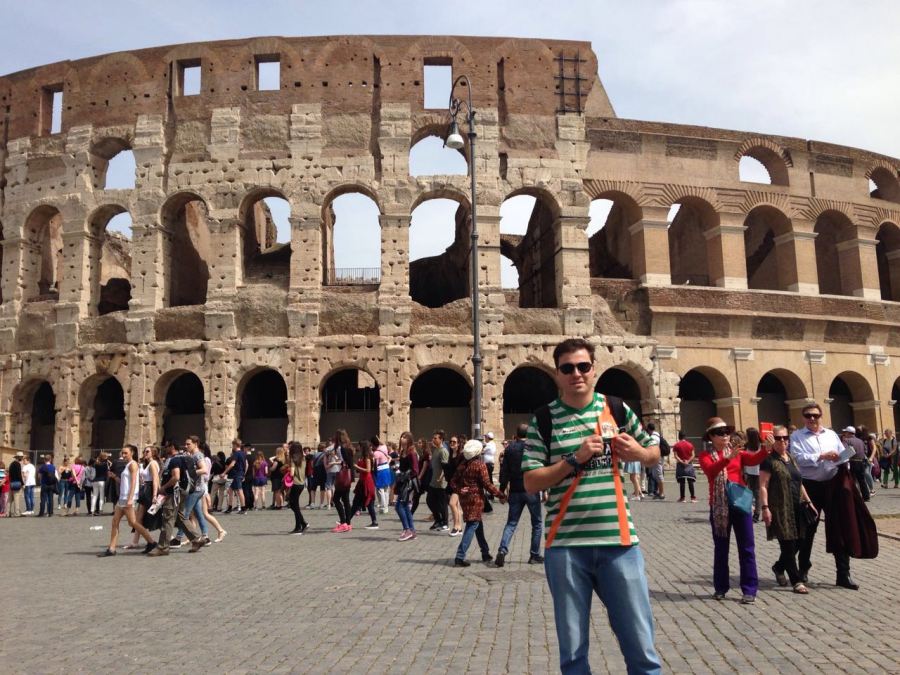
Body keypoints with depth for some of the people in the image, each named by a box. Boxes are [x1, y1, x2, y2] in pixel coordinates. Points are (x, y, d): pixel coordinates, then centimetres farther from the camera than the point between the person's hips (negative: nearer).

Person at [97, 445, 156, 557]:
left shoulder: (133, 464, -7)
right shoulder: (127, 465, 20)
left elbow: (133, 482, -16)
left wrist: (130, 499, -24)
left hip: (128, 497, -9)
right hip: (122, 497, 9)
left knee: (132, 522, -8)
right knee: (115, 522, 5)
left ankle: (151, 542, -3)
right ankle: (111, 549, 6)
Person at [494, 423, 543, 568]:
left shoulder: (509, 448, 4)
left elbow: (504, 471, 3)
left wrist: (502, 490, 9)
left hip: (515, 492, 3)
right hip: (531, 491, -2)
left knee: (511, 523, 8)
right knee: (537, 523, 12)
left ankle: (502, 551, -10)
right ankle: (535, 555, 12)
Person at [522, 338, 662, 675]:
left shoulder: (617, 409, 5)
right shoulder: (544, 419, -1)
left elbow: (654, 454, 17)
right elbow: (530, 482, -4)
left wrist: (638, 452, -6)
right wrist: (575, 459, -15)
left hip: (618, 540, 1)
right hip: (565, 545, -1)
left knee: (641, 646, 8)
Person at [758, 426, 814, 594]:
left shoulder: (791, 458, 15)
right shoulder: (769, 460, -7)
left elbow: (799, 482, 22)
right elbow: (763, 486, -11)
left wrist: (807, 501, 16)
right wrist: (765, 507, -18)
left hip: (796, 508, 7)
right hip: (780, 509, -7)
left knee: (796, 543, 8)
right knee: (788, 545, -4)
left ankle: (778, 567, 31)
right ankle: (796, 581, 3)